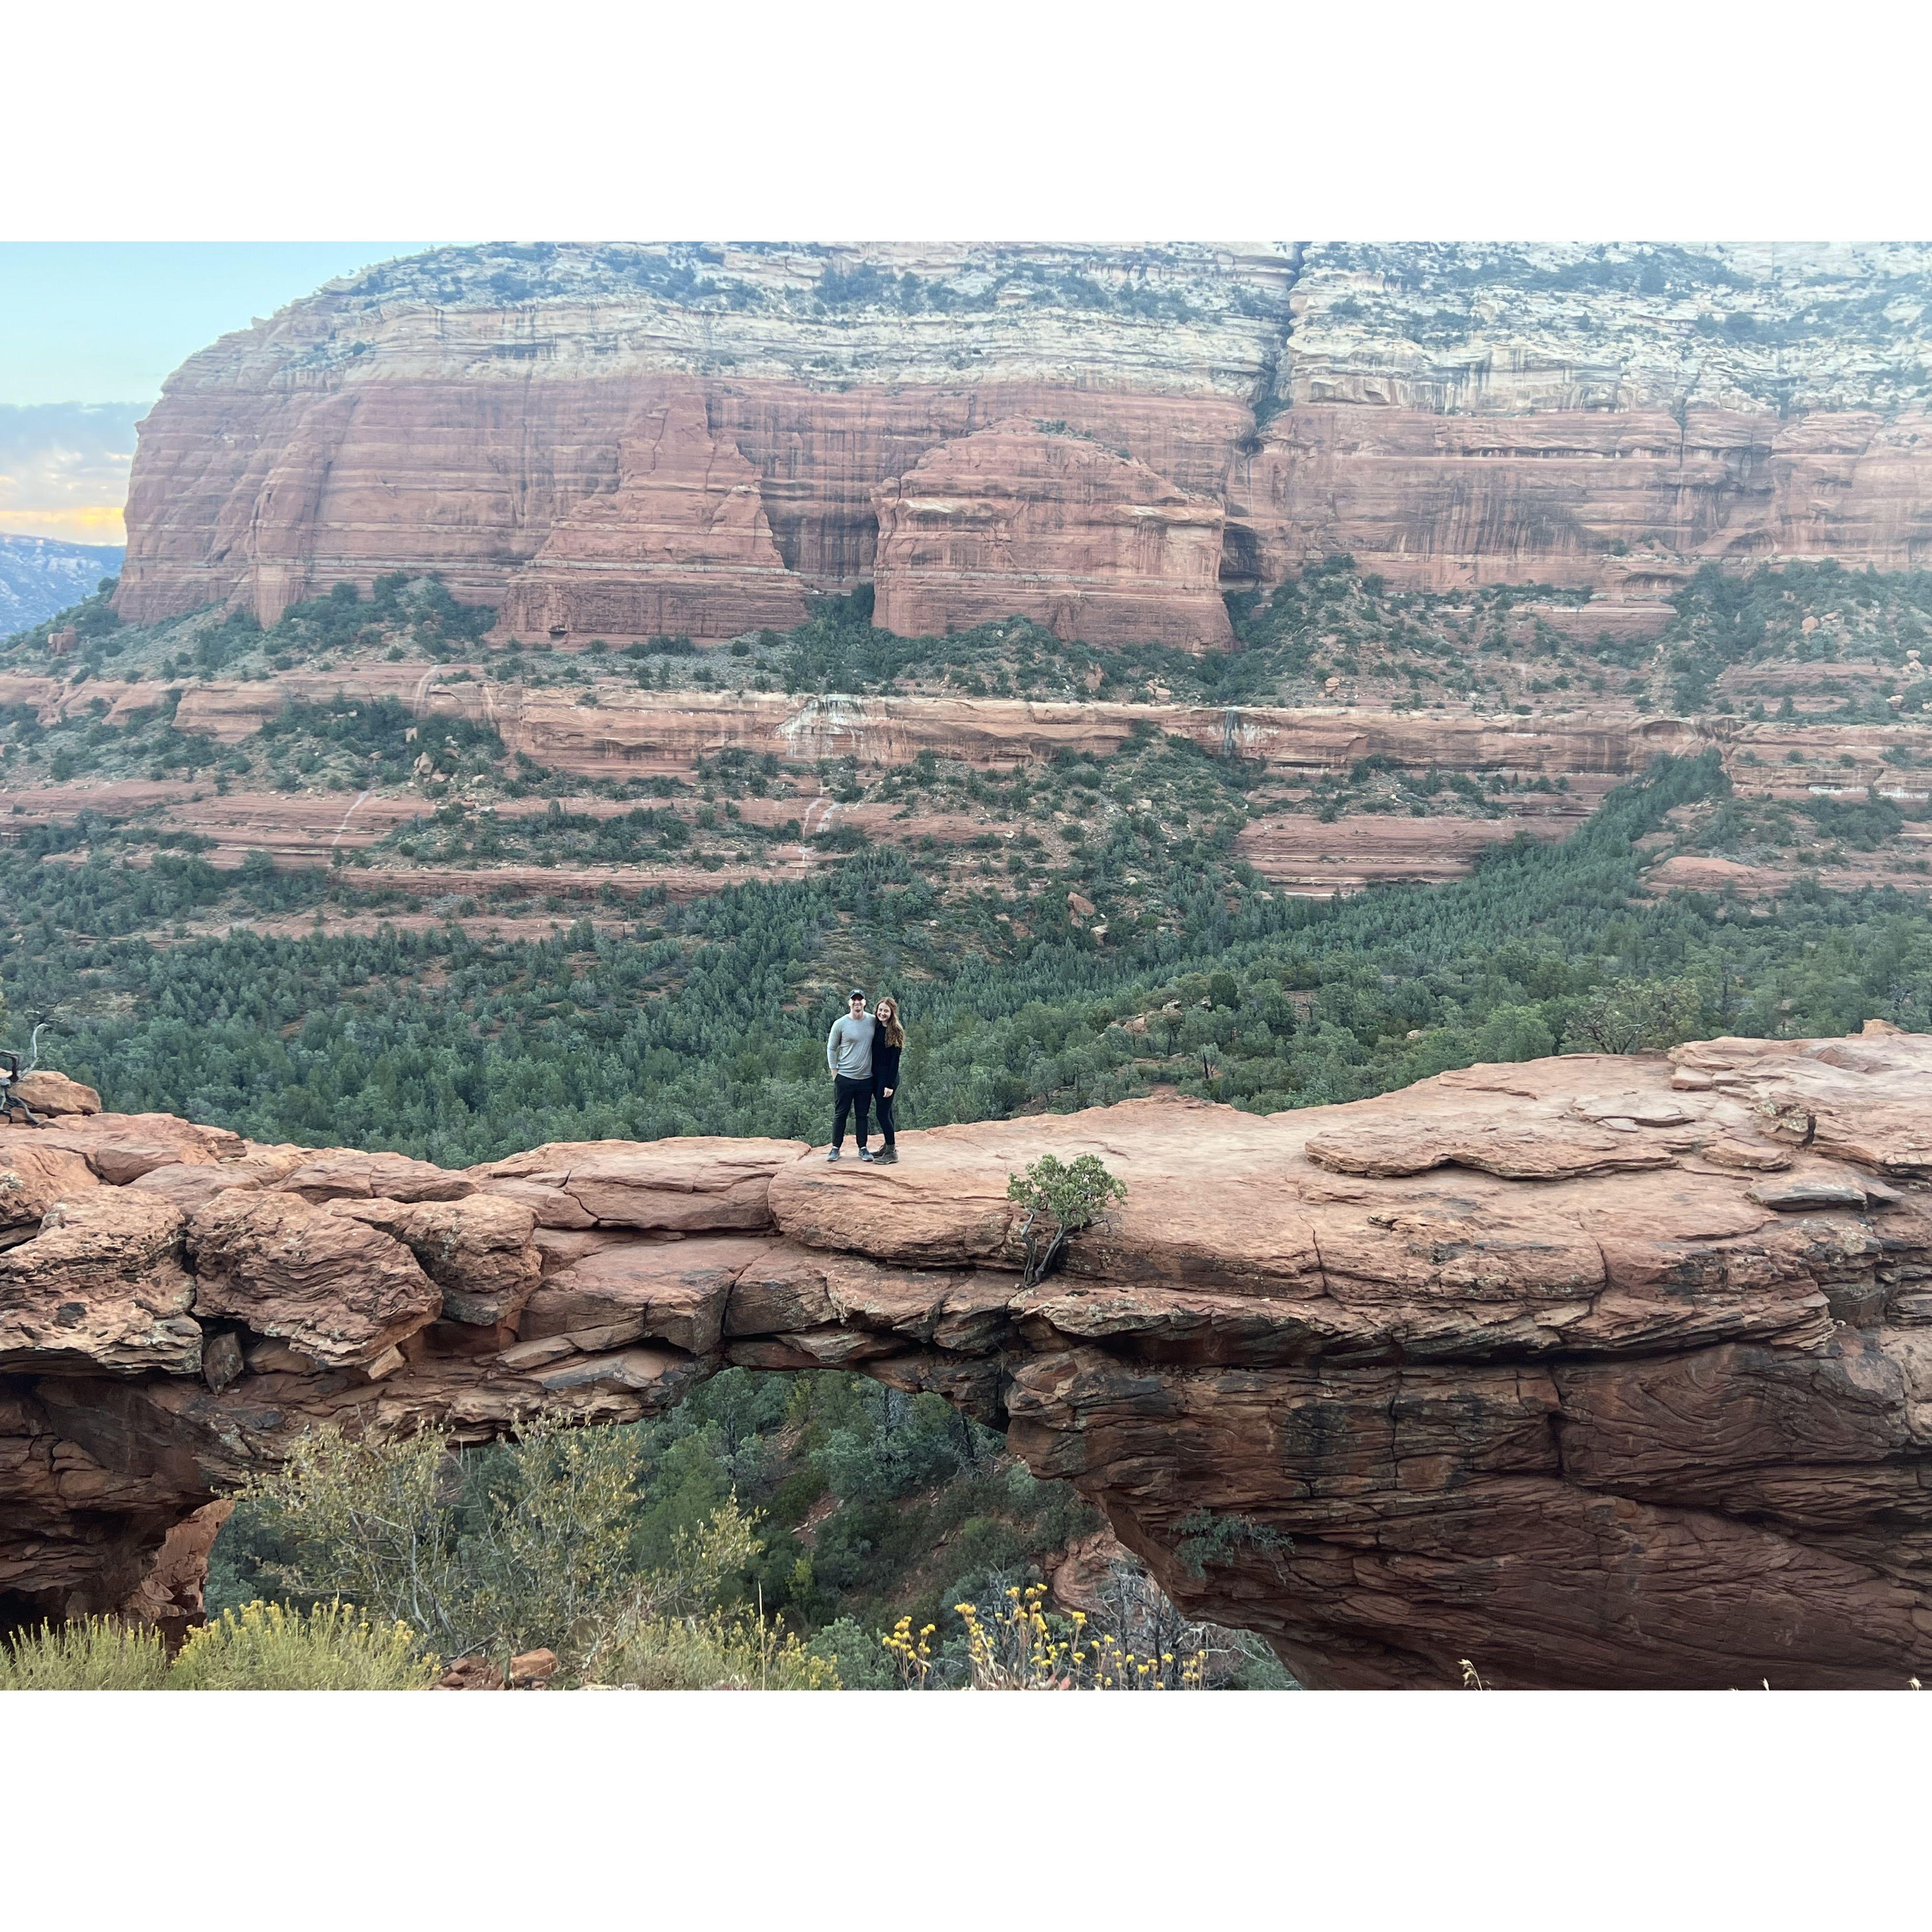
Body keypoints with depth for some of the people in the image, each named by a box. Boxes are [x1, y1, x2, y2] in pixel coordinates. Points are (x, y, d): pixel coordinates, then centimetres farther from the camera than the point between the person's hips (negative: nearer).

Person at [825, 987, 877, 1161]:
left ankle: (863, 1148, 17)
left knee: (863, 1114, 10)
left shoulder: (874, 1022, 1)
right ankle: (836, 1148, 11)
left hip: (866, 1078, 2)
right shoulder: (840, 1024, -7)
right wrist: (834, 1073, -1)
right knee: (840, 1114, 4)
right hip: (845, 1077, -2)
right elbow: (831, 1048, 2)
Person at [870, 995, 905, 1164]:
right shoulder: (876, 1028, 8)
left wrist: (890, 1084, -17)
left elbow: (895, 1059, -14)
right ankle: (887, 1147, 23)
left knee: (882, 1112, -7)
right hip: (876, 1075, 7)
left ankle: (892, 1152, -1)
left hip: (888, 1076, -7)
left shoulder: (895, 1032, -12)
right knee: (885, 1112, 14)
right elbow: (874, 1053, 12)